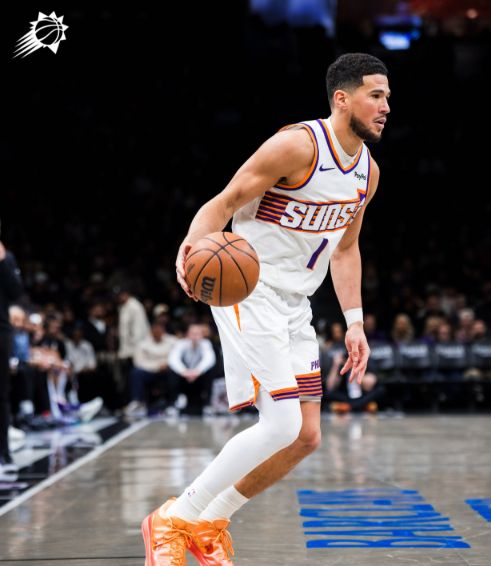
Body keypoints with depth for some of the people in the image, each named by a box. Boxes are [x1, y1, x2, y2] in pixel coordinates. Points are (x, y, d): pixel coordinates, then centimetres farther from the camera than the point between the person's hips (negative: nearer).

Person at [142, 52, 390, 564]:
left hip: (294, 305, 9)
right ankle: (173, 519, -3)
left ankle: (210, 524, 20)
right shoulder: (299, 146, -17)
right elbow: (224, 203, -16)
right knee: (281, 425, -17)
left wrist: (354, 322, 15)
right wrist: (191, 249, -36)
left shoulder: (367, 172, 8)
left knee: (306, 436, 5)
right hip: (248, 293, -9)